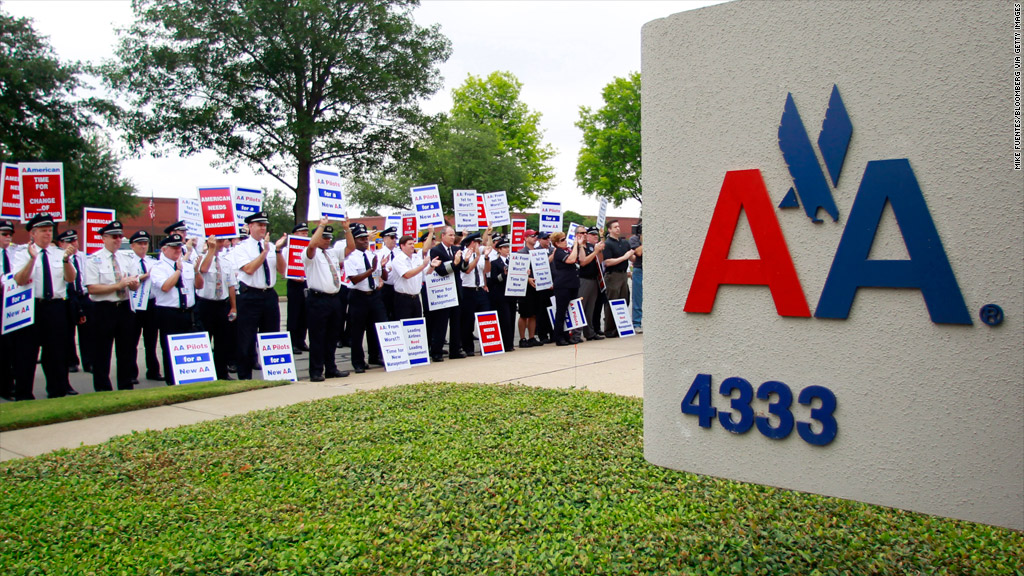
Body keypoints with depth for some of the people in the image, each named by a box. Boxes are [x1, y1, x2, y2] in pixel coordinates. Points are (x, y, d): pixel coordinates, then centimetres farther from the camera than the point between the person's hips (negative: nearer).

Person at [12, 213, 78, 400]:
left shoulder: (60, 254, 9)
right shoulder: (22, 255, 3)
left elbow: (71, 278, -5)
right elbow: (20, 280, -14)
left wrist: (66, 260, -23)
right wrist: (32, 258, -26)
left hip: (56, 307, 2)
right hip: (31, 307, -2)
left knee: (57, 350, 9)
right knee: (26, 352, 3)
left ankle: (58, 390, 19)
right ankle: (23, 394, 13)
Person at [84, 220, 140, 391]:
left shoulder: (125, 259, 12)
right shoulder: (94, 260, -4)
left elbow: (135, 287, 10)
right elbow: (92, 288, -14)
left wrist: (133, 283, -13)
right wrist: (118, 285, -19)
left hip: (124, 308, 5)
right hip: (103, 309, -5)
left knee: (127, 350, 11)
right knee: (101, 353, 3)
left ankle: (126, 387, 21)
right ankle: (103, 390, 13)